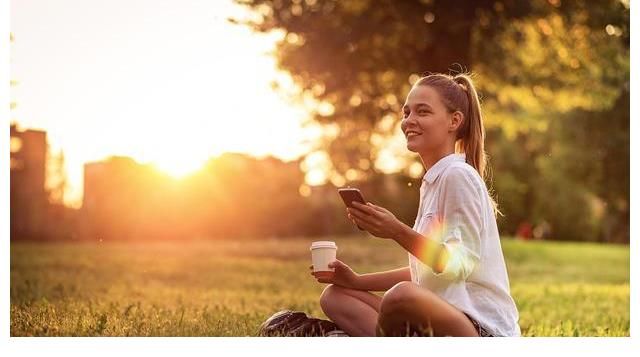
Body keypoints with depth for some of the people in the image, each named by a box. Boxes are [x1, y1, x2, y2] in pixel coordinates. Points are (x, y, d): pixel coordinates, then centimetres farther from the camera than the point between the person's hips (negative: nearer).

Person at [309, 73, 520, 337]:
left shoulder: (458, 176, -10)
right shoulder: (433, 181, 18)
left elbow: (459, 265, -18)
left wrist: (397, 231, -26)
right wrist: (357, 280, 14)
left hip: (481, 329, -10)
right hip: (442, 316, 10)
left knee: (401, 296, -39)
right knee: (334, 296, 10)